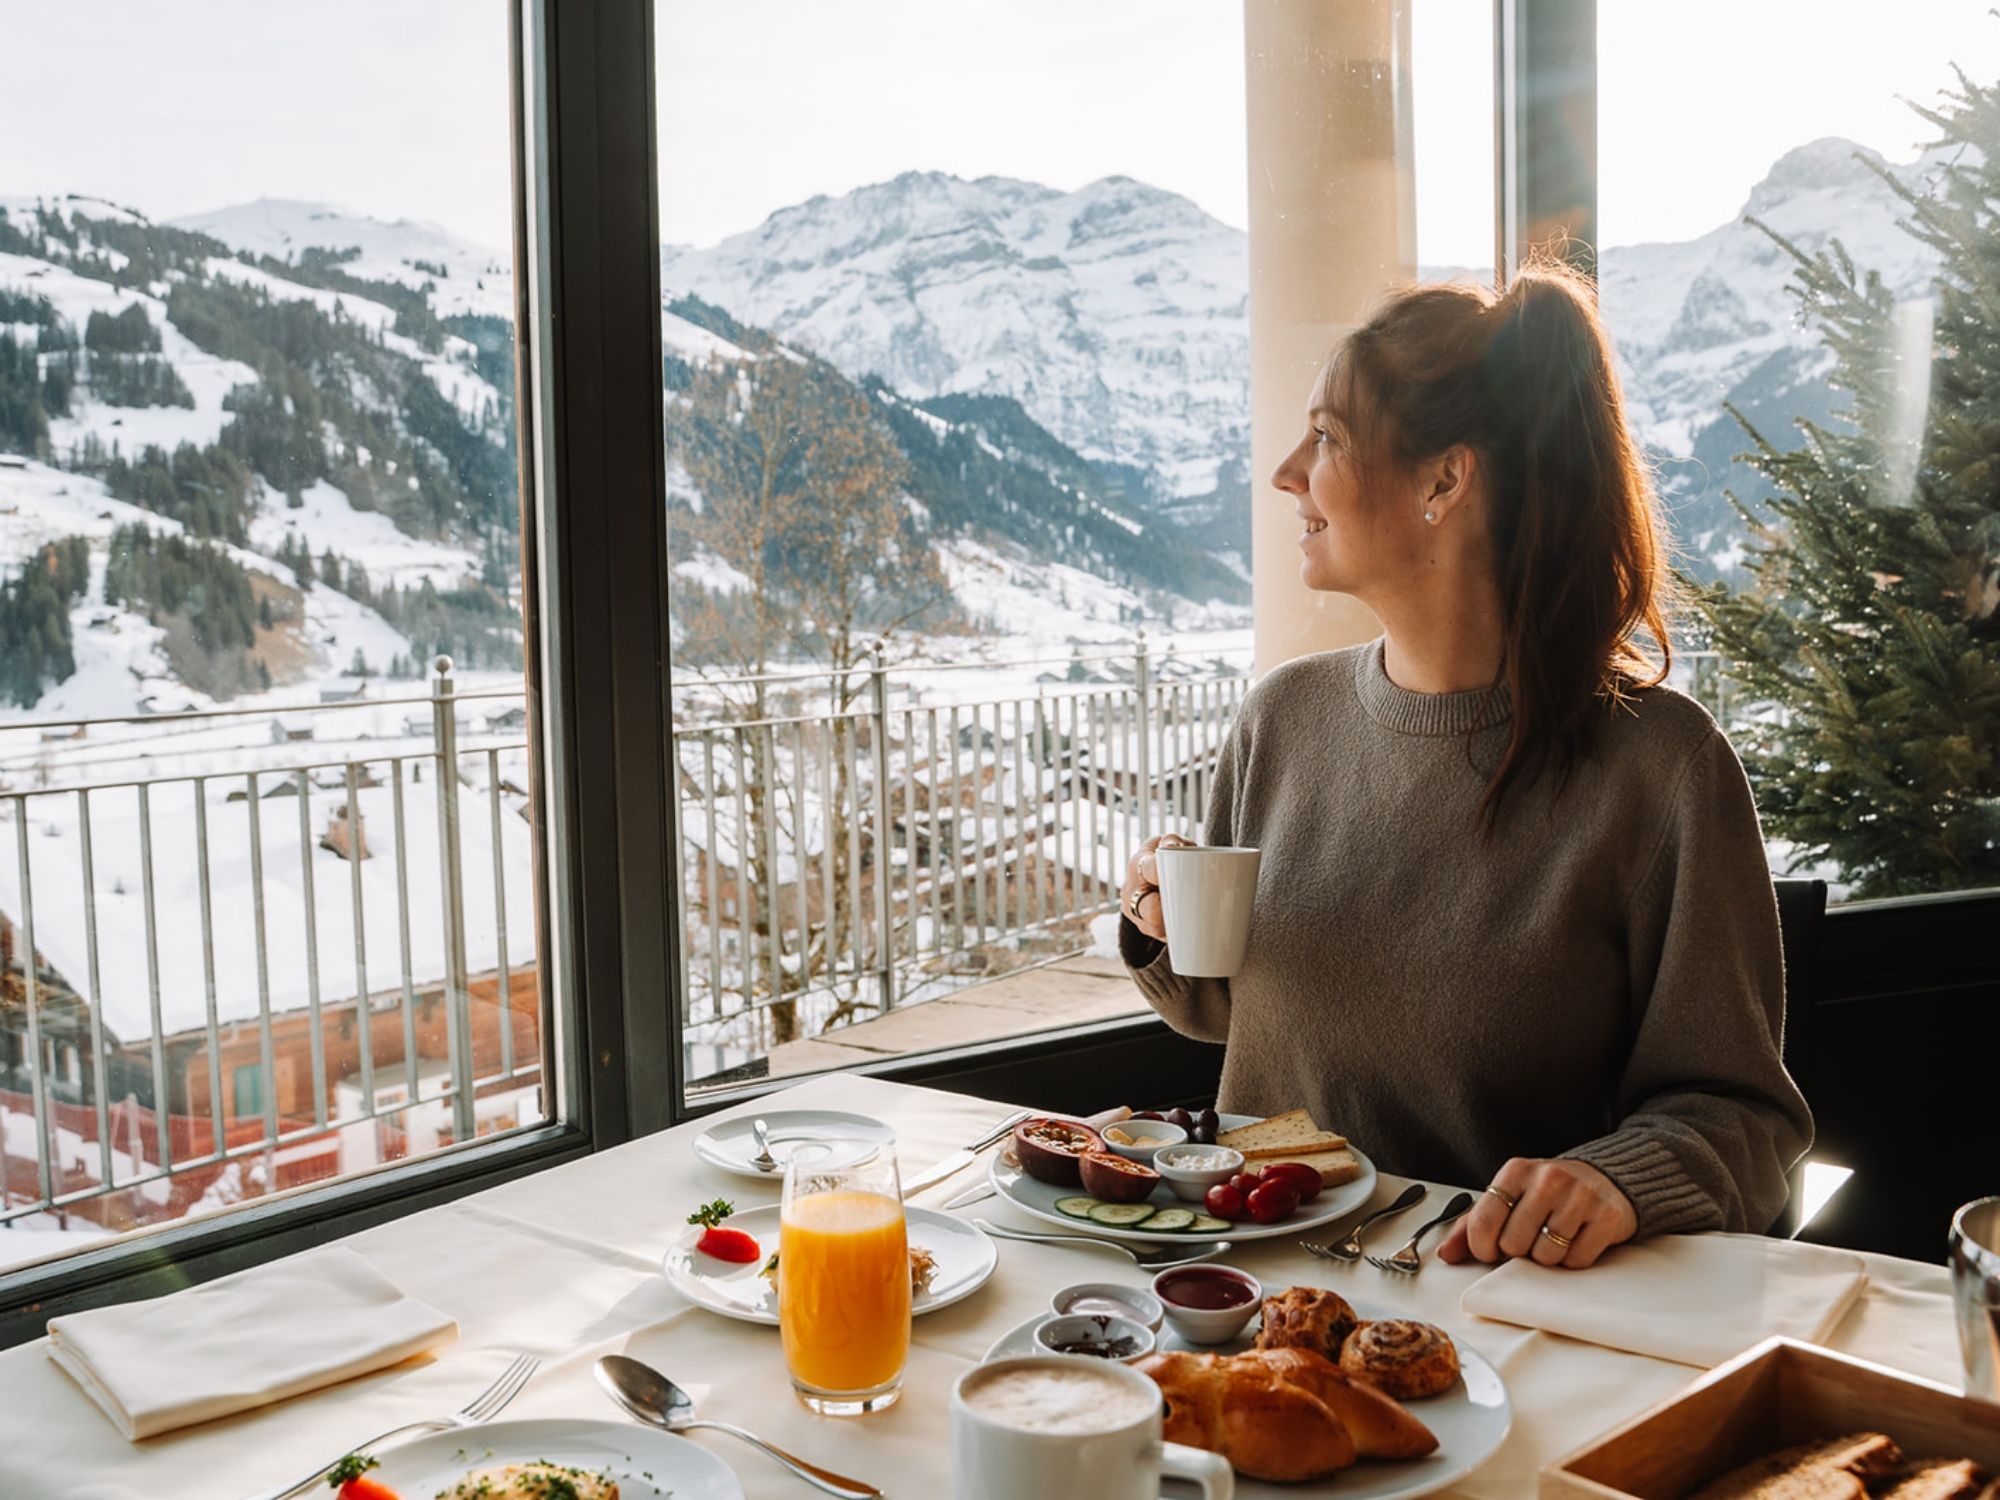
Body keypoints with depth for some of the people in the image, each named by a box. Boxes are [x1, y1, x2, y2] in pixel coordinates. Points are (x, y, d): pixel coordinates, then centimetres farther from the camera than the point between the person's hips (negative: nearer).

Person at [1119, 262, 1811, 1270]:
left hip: (1521, 1296, -3)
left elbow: (1740, 1111, -7)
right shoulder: (1281, 719, 5)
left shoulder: (1658, 763, -12)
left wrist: (1620, 1180, -27)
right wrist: (1168, 937, -1)